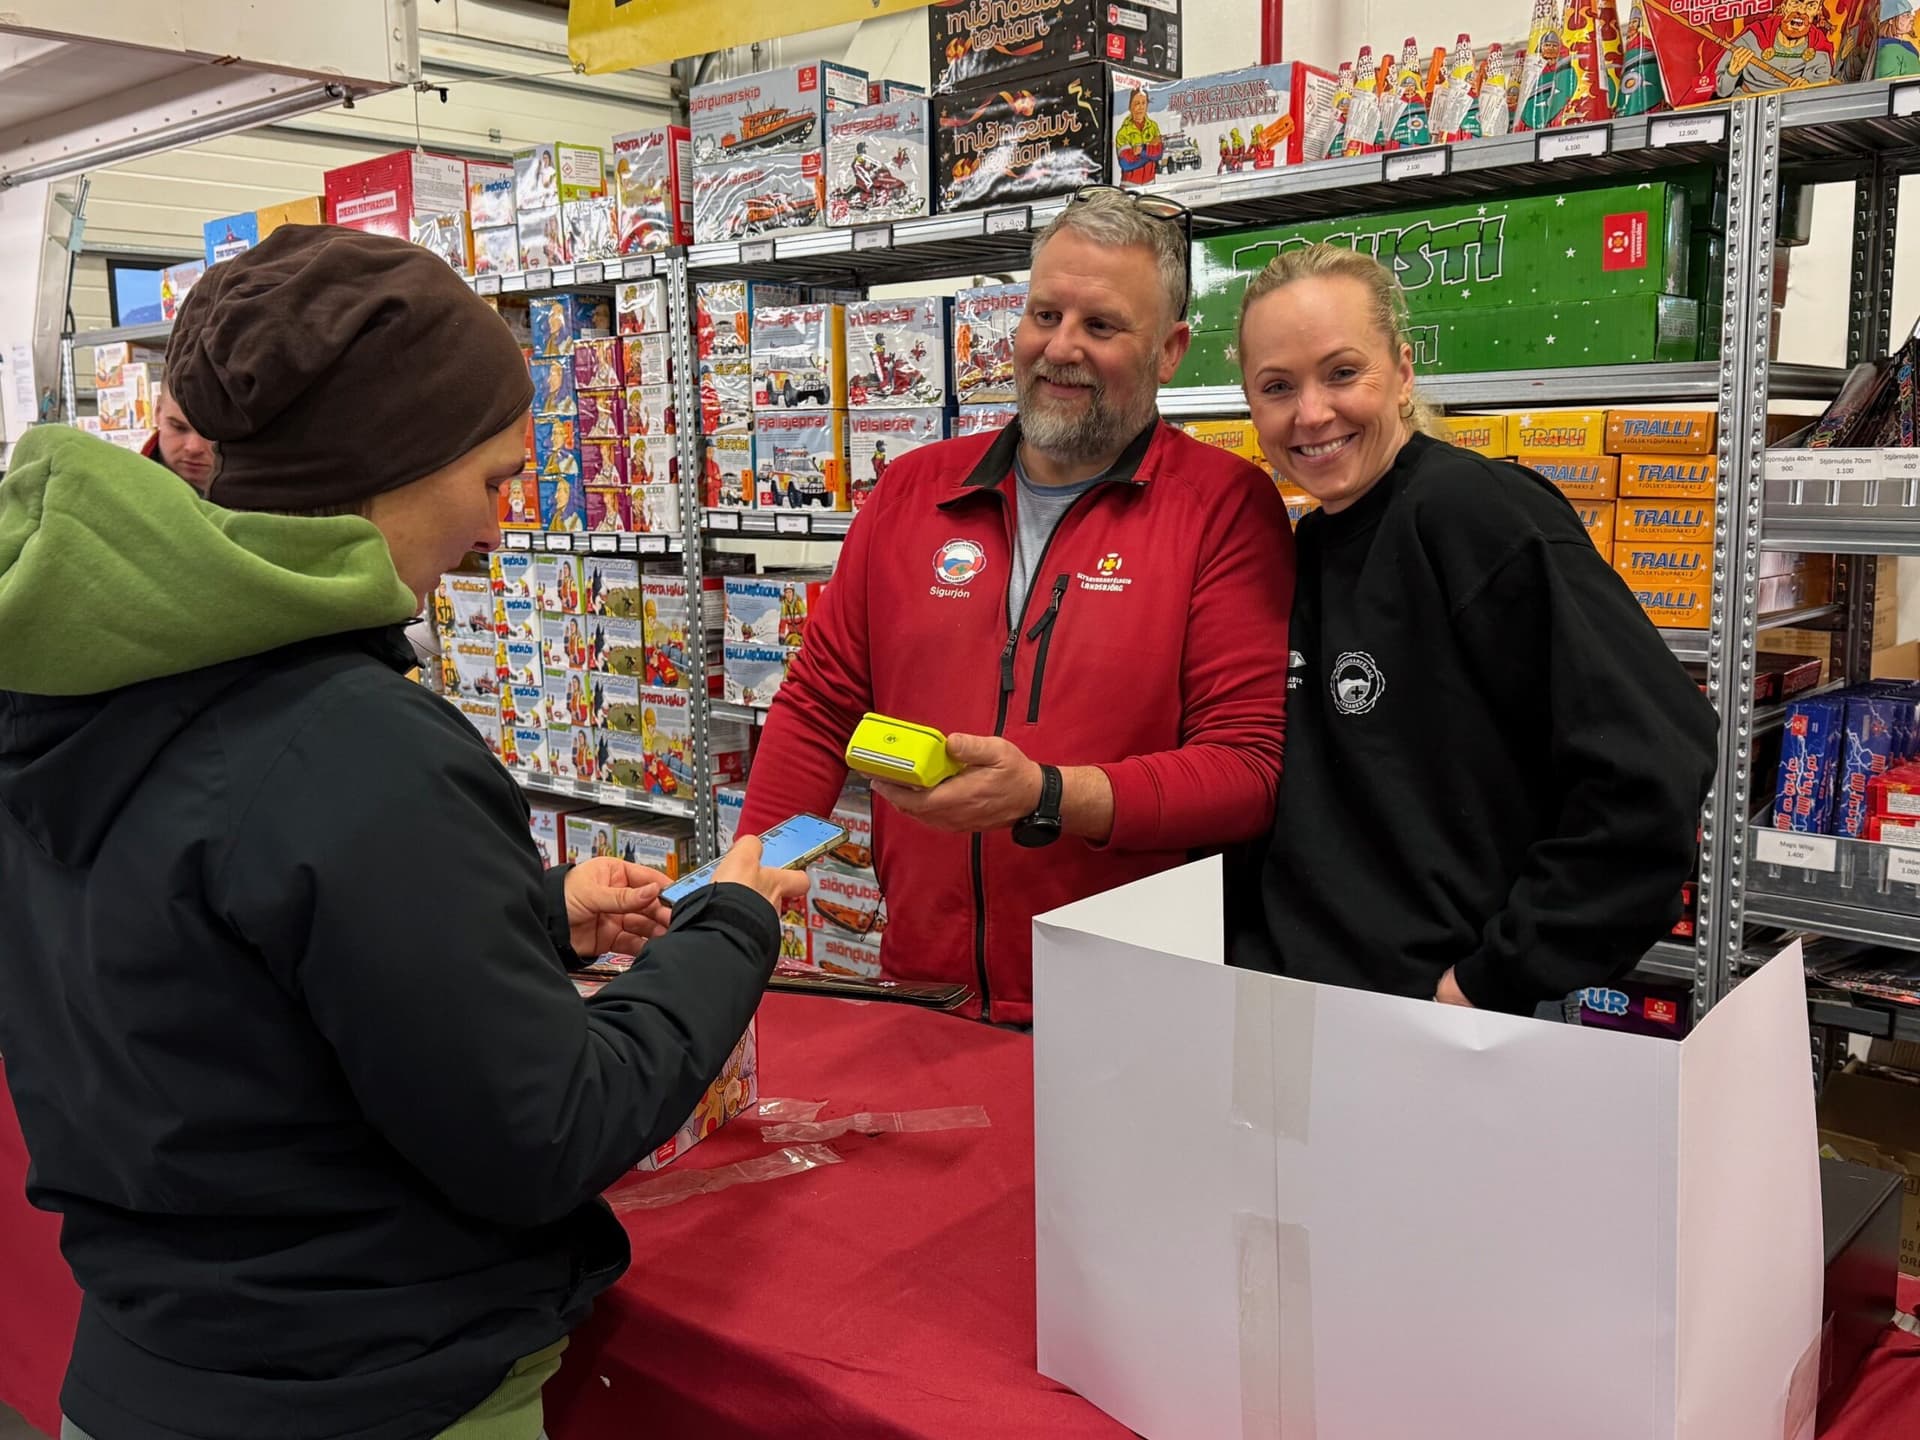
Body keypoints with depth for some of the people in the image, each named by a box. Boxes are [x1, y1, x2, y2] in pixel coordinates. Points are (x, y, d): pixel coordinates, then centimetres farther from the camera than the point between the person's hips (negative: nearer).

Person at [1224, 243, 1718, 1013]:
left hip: (1438, 1034, -7)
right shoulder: (1307, 550, 7)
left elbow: (1652, 770, -23)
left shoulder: (1474, 512, -16)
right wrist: (1254, 963, 3)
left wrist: (1497, 980, -20)